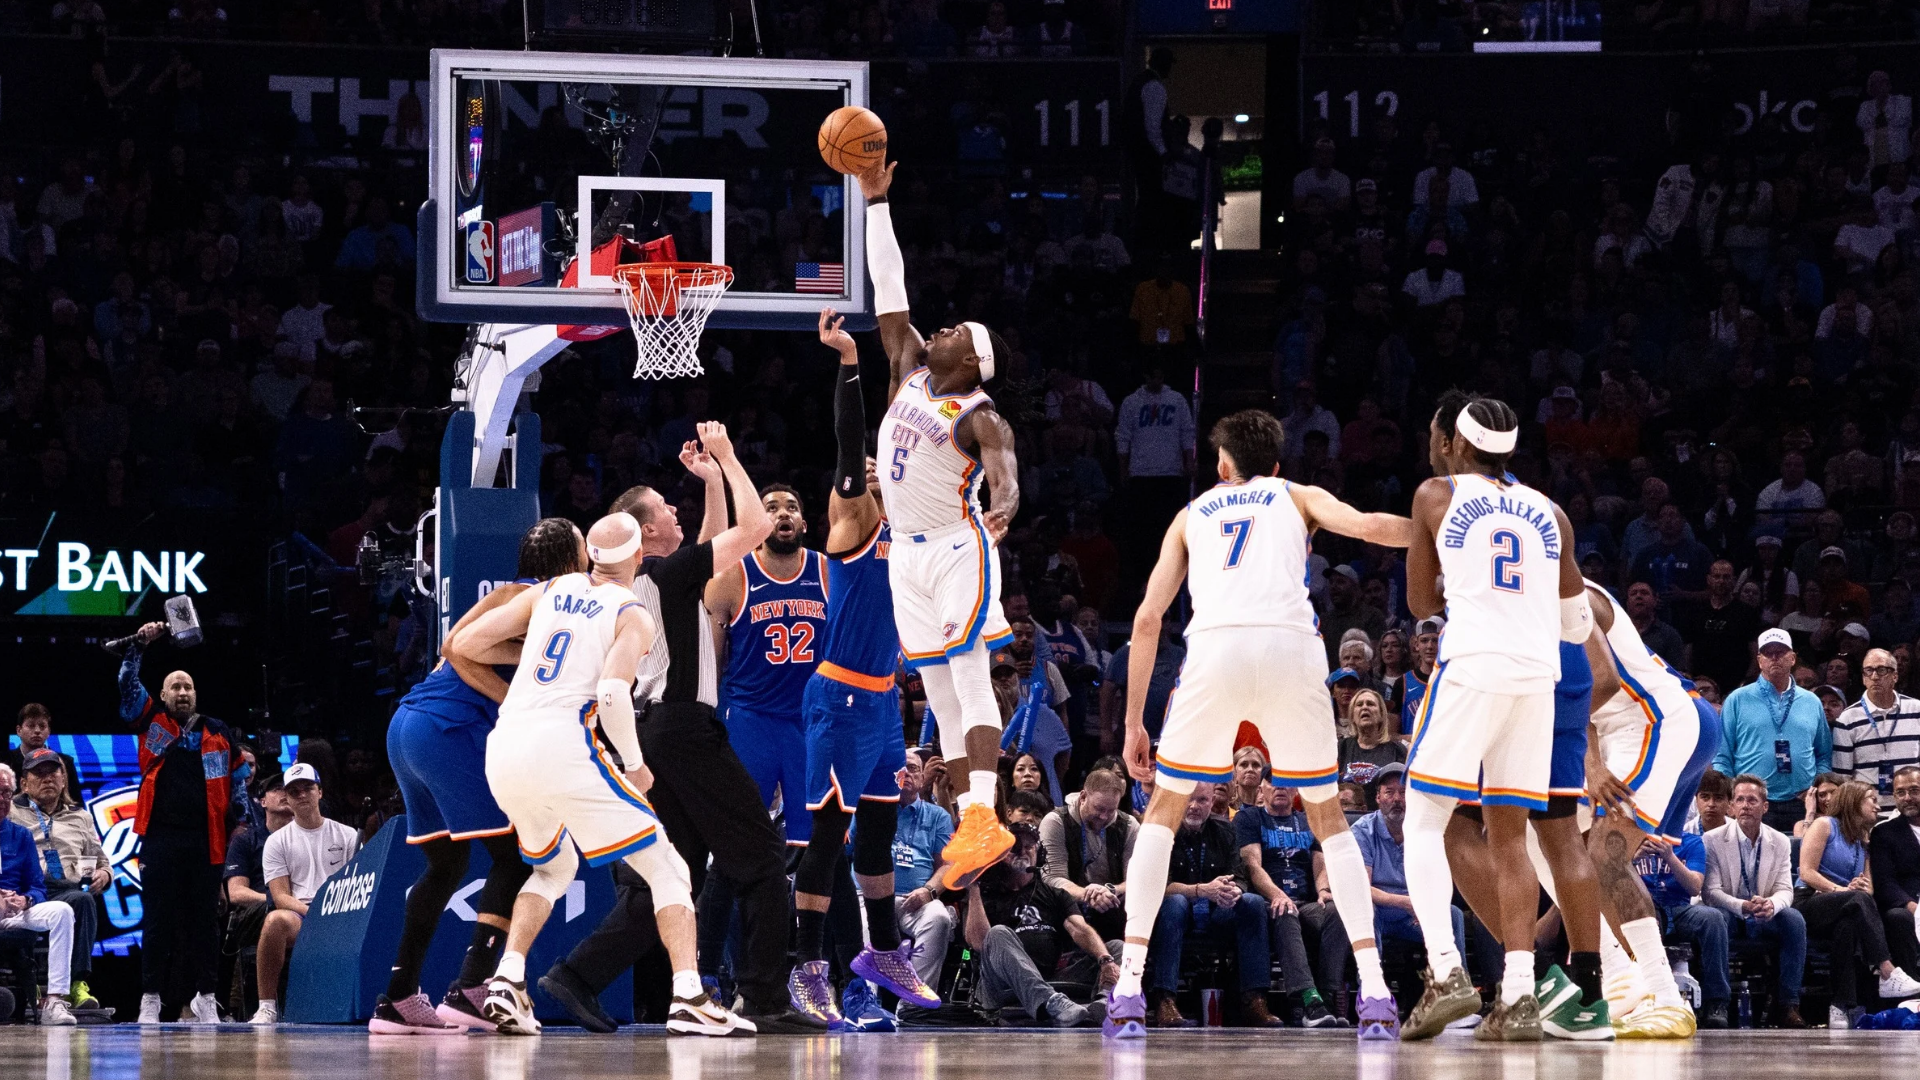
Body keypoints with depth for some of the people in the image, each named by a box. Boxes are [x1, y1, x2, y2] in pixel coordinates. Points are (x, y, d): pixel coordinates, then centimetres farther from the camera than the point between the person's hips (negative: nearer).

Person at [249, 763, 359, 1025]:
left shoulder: (347, 836, 17)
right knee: (276, 920, -38)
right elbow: (281, 897, 4)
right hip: (298, 917, 0)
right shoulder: (277, 841, 14)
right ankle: (266, 1007, -31)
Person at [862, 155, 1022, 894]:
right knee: (940, 693, 6)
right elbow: (889, 292, 9)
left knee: (969, 684, -15)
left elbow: (1003, 462, -30)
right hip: (909, 554, 8)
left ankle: (984, 821, -24)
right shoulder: (911, 373, 8)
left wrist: (1007, 501, -54)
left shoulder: (978, 415, -11)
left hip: (959, 549, -8)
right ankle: (969, 819, 7)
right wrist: (876, 203, 6)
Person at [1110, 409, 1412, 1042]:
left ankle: (1128, 992, 6)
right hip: (1292, 648, 0)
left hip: (1215, 650, 0)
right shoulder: (1299, 497, 27)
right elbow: (1368, 527, 5)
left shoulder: (1193, 514, 30)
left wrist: (1133, 723, 24)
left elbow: (1147, 618, 22)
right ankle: (1375, 996, 5)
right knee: (1328, 818, 17)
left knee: (1163, 812, 18)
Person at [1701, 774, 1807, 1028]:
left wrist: (1771, 904, -29)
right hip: (1728, 914, -3)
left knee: (1794, 919, -28)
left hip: (1762, 919, 3)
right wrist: (1743, 907, -31)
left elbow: (1785, 890, -2)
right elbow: (1710, 892, -12)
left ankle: (1787, 1006, -27)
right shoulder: (1712, 840, -5)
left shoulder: (1780, 843, 5)